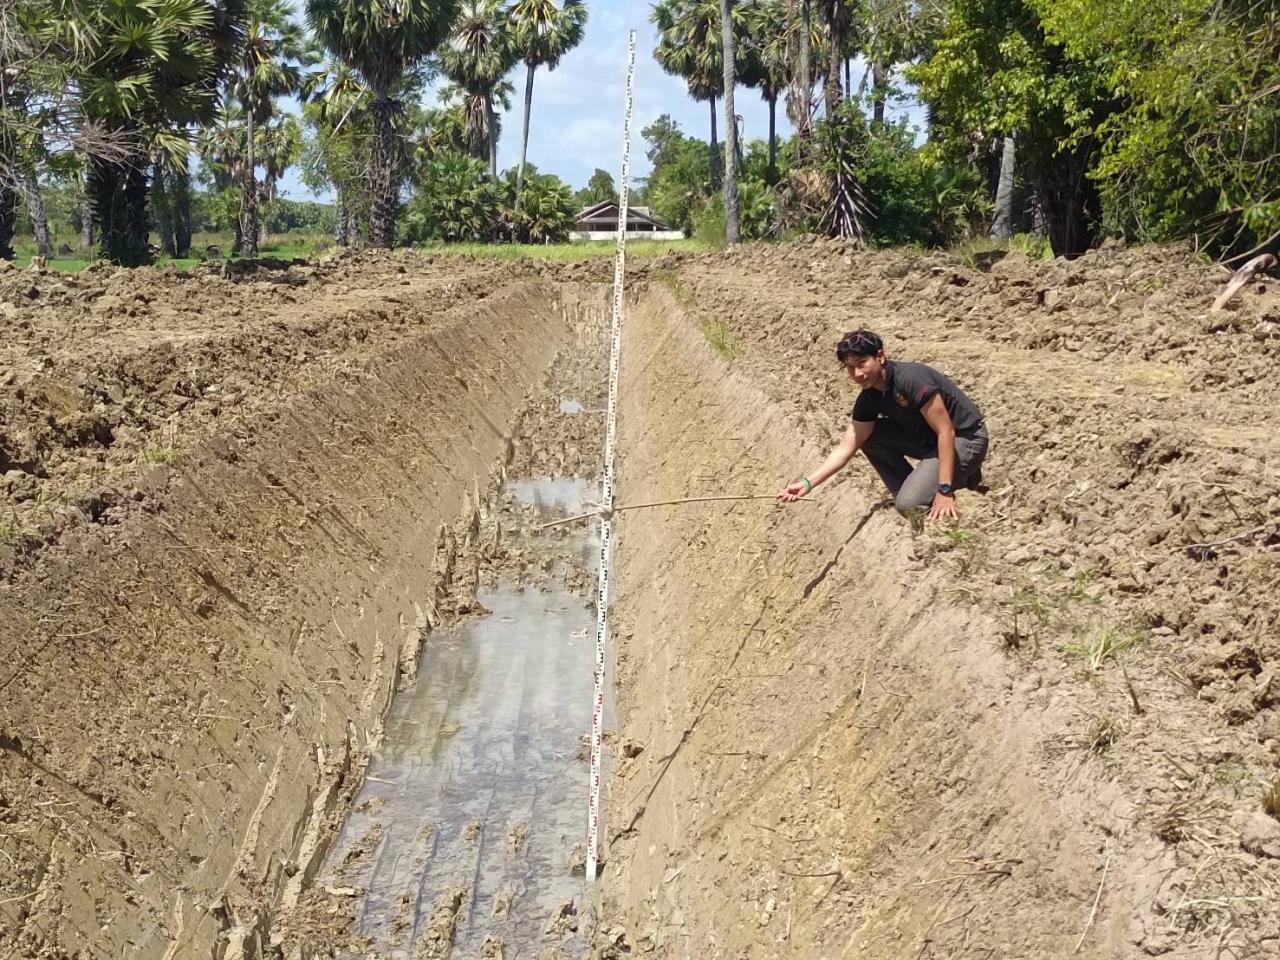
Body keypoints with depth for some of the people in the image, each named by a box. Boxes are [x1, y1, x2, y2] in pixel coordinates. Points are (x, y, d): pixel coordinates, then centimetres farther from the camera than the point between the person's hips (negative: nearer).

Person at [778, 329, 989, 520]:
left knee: (910, 505, -22)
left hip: (965, 439, -8)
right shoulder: (869, 398, -3)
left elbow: (946, 432, -27)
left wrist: (944, 491, -30)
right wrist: (808, 483, -13)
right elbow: (846, 448, -2)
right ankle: (911, 490, 5)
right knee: (867, 436, -3)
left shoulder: (912, 379, -27)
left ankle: (963, 476, 3)